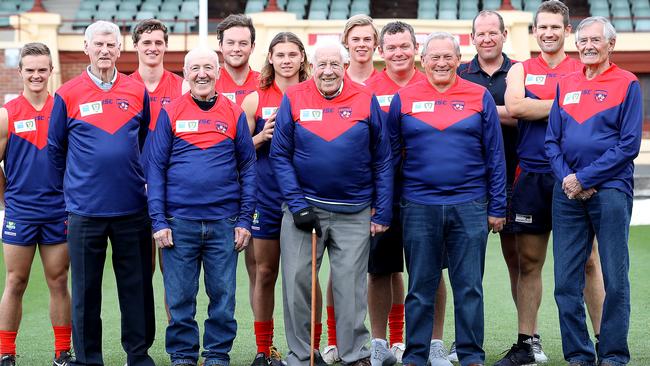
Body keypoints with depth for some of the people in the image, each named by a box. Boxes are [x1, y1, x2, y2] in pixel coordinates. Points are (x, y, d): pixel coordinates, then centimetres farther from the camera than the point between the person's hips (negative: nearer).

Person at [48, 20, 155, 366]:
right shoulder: (67, 95, 0)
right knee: (86, 289, 5)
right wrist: (76, 184, 11)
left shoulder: (138, 92, 5)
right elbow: (55, 149, 10)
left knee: (137, 286, 7)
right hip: (84, 209, -1)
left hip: (132, 208, 1)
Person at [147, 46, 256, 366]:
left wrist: (244, 220, 0)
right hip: (179, 222, -1)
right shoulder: (170, 114, 3)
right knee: (180, 297, 4)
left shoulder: (234, 114, 6)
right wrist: (158, 221, -5)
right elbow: (155, 168, 2)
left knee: (223, 295, 5)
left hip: (224, 221, 1)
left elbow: (248, 168, 7)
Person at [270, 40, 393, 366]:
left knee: (350, 284, 4)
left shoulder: (365, 101, -1)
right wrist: (297, 205, -8)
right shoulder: (293, 99, -2)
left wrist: (382, 213, 0)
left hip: (354, 213, 0)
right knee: (296, 281, 1)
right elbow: (280, 155, 0)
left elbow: (382, 161, 3)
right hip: (304, 206, 0)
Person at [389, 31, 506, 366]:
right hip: (418, 207, 1)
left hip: (469, 206, 0)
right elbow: (391, 155, 9)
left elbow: (495, 156, 5)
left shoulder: (480, 97, 4)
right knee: (420, 288, 6)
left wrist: (497, 207, 2)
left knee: (469, 287, 3)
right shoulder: (403, 99, 5)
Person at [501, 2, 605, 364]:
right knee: (529, 261, 5)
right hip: (531, 176, 2)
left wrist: (537, 108, -13)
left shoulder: (583, 70, 8)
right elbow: (514, 106, -8)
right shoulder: (521, 70, 12)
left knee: (586, 260, -2)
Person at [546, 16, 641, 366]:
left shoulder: (627, 84, 0)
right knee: (566, 282, 2)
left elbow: (629, 144, -7)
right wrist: (566, 178, -5)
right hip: (567, 193, 4)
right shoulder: (565, 84, 14)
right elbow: (552, 140, 12)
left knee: (615, 281, -2)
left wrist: (584, 178, -12)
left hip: (610, 190, -4)